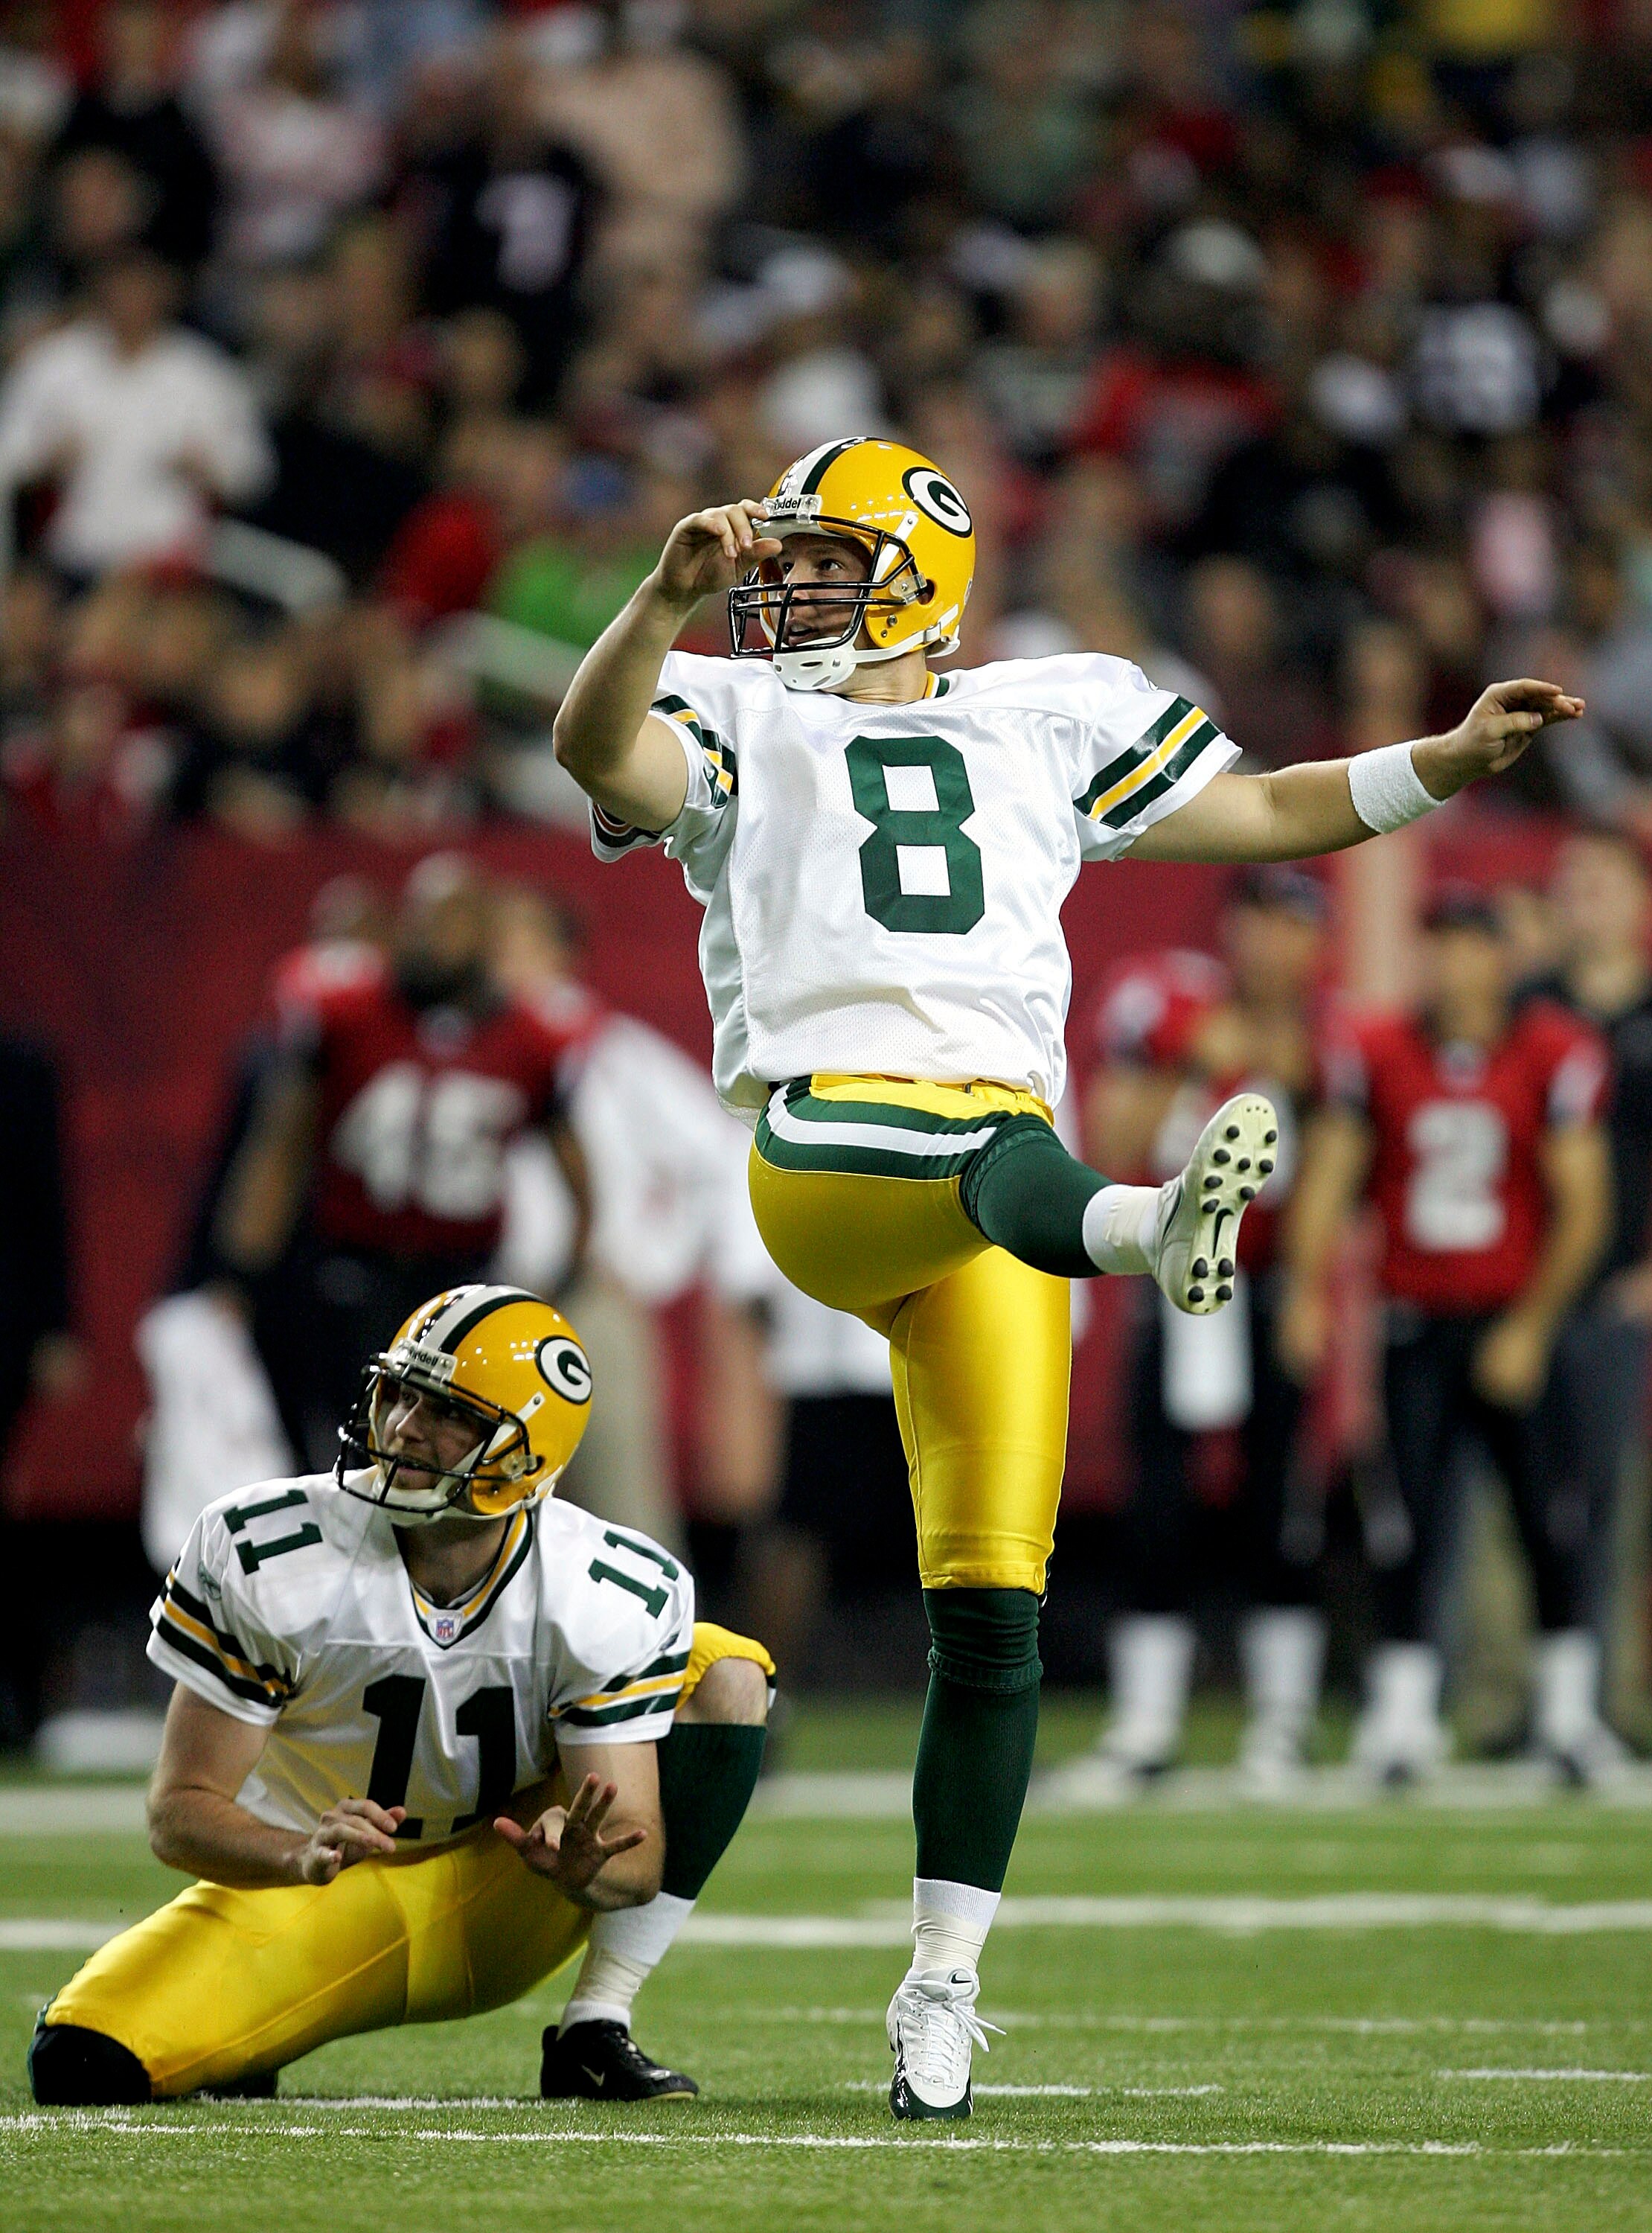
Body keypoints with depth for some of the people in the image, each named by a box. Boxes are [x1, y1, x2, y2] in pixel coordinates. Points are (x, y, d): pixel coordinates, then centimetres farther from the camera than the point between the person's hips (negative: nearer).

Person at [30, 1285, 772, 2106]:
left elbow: (636, 1851, -17)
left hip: (491, 1912, 2)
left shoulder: (617, 1599, -16)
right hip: (302, 1905, -2)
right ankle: (242, 2041, 9)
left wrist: (584, 1868, -43)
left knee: (725, 1672, -14)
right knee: (81, 2066, -28)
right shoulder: (260, 1555, -20)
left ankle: (596, 2031, -14)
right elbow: (181, 1812, -18)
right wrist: (303, 1854, -40)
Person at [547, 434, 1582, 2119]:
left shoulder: (1052, 722, 26)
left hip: (1000, 1160, 3)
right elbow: (598, 748, -2)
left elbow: (1269, 815, 32)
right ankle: (1151, 1224, -77)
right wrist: (672, 597, -18)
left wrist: (1455, 758, 22)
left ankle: (943, 1981, 5)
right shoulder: (739, 724, 19)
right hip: (824, 1146, -3)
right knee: (1002, 1158, -41)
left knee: (991, 1606, -2)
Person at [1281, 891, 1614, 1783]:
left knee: (1545, 1516, -2)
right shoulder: (1377, 1052, 0)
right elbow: (1328, 1173, 1)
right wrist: (1306, 1291, -11)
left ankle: (1568, 1708, 12)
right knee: (1416, 1518, -3)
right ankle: (1401, 1711, 1)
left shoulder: (1553, 1056, -5)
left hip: (1514, 1325, -1)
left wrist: (1530, 1327, -9)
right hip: (1416, 1321, 1)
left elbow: (1582, 1207, -5)